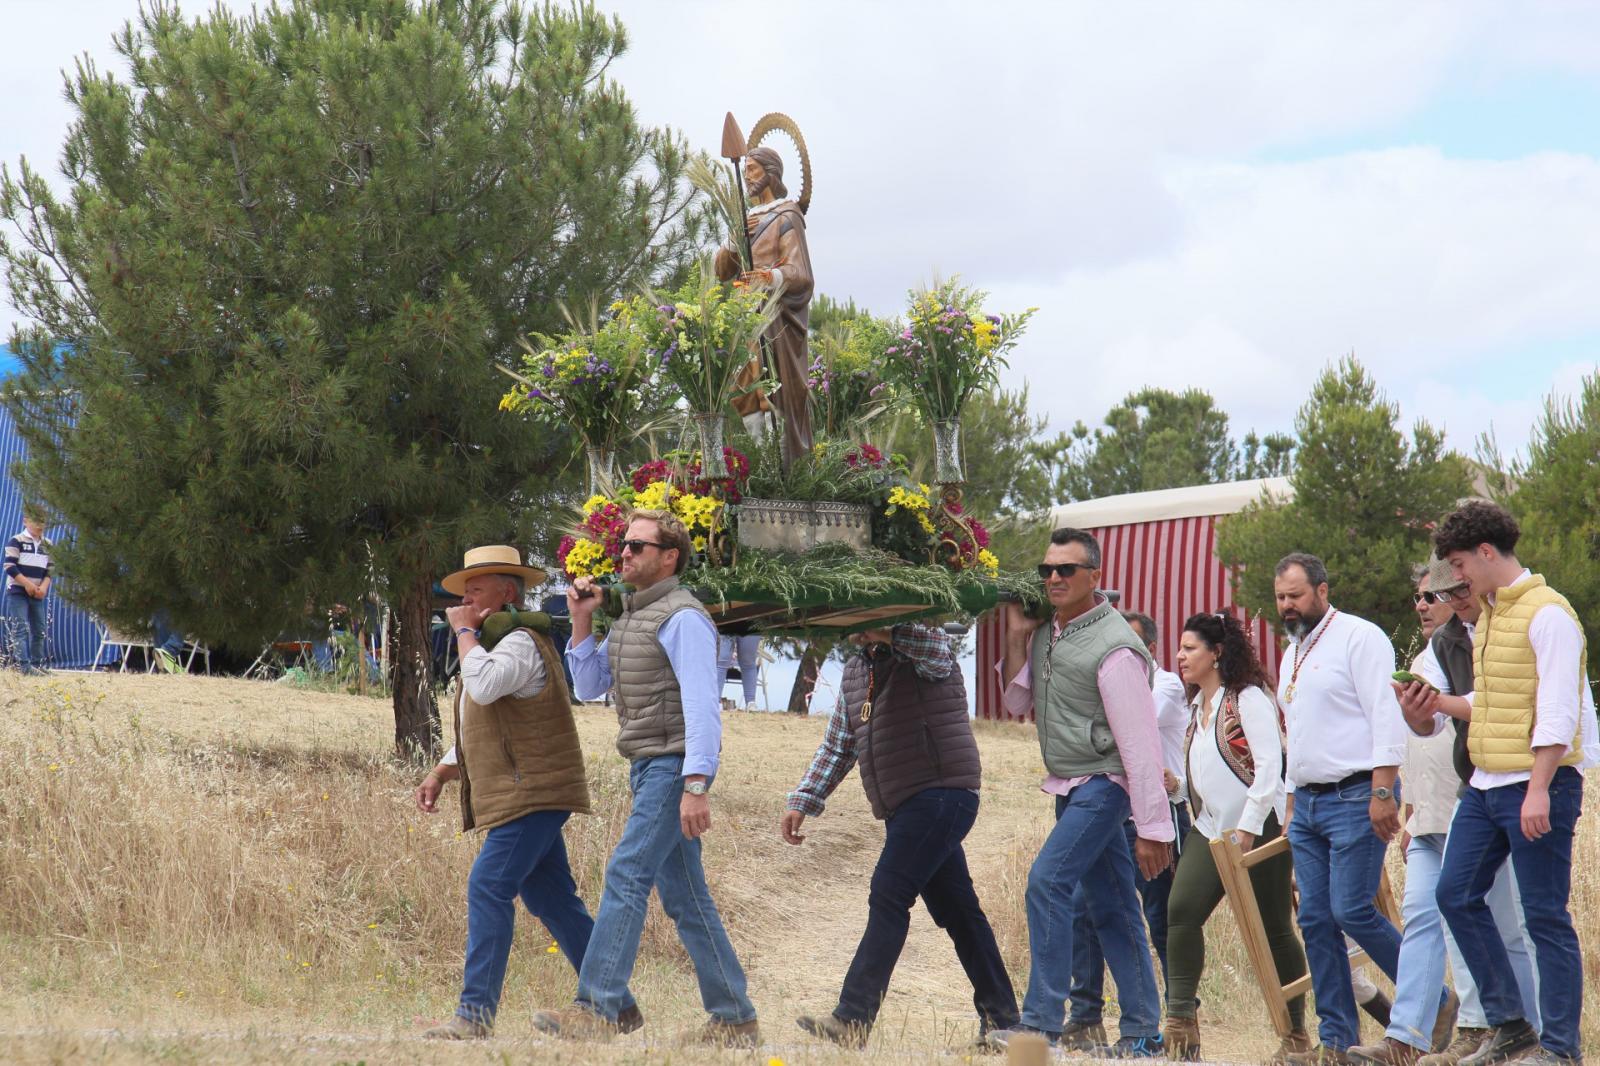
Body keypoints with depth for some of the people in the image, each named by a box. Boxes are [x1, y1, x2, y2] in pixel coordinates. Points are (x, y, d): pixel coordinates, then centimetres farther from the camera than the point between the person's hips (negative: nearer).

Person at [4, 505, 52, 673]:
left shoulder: (47, 545, 11)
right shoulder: (16, 541, -6)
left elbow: (50, 570, 11)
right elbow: (10, 567, -12)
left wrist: (44, 586, -7)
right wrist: (28, 584, -16)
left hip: (38, 594, 6)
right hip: (18, 592, -6)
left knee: (40, 629, 6)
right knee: (20, 628, -13)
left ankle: (37, 664, 13)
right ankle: (24, 665, -19)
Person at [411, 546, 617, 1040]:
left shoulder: (521, 642, -11)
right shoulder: (491, 646, 23)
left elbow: (483, 687, -30)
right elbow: (476, 730, 29)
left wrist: (465, 632, -15)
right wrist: (441, 772, 13)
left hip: (533, 793, -11)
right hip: (523, 796, 11)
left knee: (488, 889, -17)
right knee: (553, 901, 11)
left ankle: (476, 1013, -20)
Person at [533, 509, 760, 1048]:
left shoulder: (682, 618, -12)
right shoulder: (629, 617, 17)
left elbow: (701, 705, -19)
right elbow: (590, 686, 19)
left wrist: (696, 786, -26)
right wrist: (581, 621, 6)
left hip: (675, 766, -9)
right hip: (647, 767, 9)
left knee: (626, 876, -17)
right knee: (684, 899, 8)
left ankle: (596, 1011, -21)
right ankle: (734, 1019, 10)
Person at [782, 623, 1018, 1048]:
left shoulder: (923, 650, -5)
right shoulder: (855, 671, 18)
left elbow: (935, 650, -32)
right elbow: (837, 746, 22)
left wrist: (881, 633, -34)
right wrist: (802, 801, 14)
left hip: (939, 794, -9)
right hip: (906, 807, 9)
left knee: (888, 897, -16)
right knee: (956, 909, 10)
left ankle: (852, 1021, -21)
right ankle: (1002, 1020, 16)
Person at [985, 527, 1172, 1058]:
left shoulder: (1115, 649, -19)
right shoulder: (1047, 633, 7)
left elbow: (1140, 744, -20)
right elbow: (1017, 703, 15)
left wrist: (1152, 829, -21)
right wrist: (1017, 637, 0)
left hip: (1102, 784, -9)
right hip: (1071, 788, 9)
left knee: (1048, 881, -19)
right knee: (1111, 907, 10)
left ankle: (1041, 1023, -18)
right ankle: (1142, 1034, 14)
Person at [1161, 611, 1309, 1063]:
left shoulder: (1248, 699, -9)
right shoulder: (1199, 707, 15)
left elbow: (1269, 766, -16)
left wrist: (1248, 827, -19)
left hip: (1258, 830, -7)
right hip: (1210, 829, 7)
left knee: (1274, 930, 2)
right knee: (1181, 911, -13)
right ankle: (1181, 1020, -12)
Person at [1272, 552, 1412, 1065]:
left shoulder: (1358, 637, -7)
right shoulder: (1294, 655, 20)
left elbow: (1387, 718, -14)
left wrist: (1382, 793, -20)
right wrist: (1291, 804, 23)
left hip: (1355, 797, -9)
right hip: (1308, 802, 9)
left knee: (1353, 910, -14)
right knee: (1315, 920, 3)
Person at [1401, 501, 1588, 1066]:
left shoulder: (1546, 613, -12)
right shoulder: (1487, 614, 16)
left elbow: (1557, 711, -18)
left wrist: (1539, 790, -23)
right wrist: (1435, 706, 10)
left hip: (1536, 786, -10)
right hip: (1484, 785, 10)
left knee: (1545, 915, -4)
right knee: (1457, 895, 9)